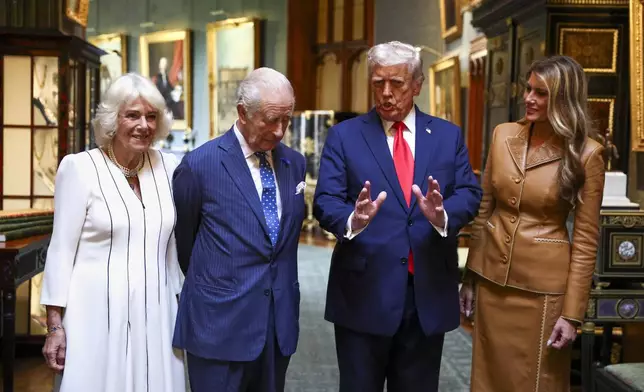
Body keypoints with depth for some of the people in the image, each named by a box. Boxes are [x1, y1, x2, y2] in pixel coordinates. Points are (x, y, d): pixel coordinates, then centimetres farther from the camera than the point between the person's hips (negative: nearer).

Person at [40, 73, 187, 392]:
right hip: (98, 314, -3)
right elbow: (61, 250, -5)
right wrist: (54, 326, -7)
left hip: (156, 314, 4)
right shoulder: (80, 167, -6)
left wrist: (185, 306, 13)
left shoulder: (168, 167, 5)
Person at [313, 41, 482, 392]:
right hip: (364, 290, -2)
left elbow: (469, 194, 0)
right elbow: (325, 202, -8)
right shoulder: (343, 136, 1)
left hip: (428, 291, 2)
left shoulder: (448, 136, 7)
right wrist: (353, 220, -30)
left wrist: (442, 214, -23)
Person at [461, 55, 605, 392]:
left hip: (542, 286, -4)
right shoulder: (503, 135, 1)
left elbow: (585, 240, -9)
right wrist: (470, 279, 9)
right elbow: (484, 211, 7)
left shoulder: (585, 154, -11)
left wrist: (572, 312, -11)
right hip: (492, 278, 4)